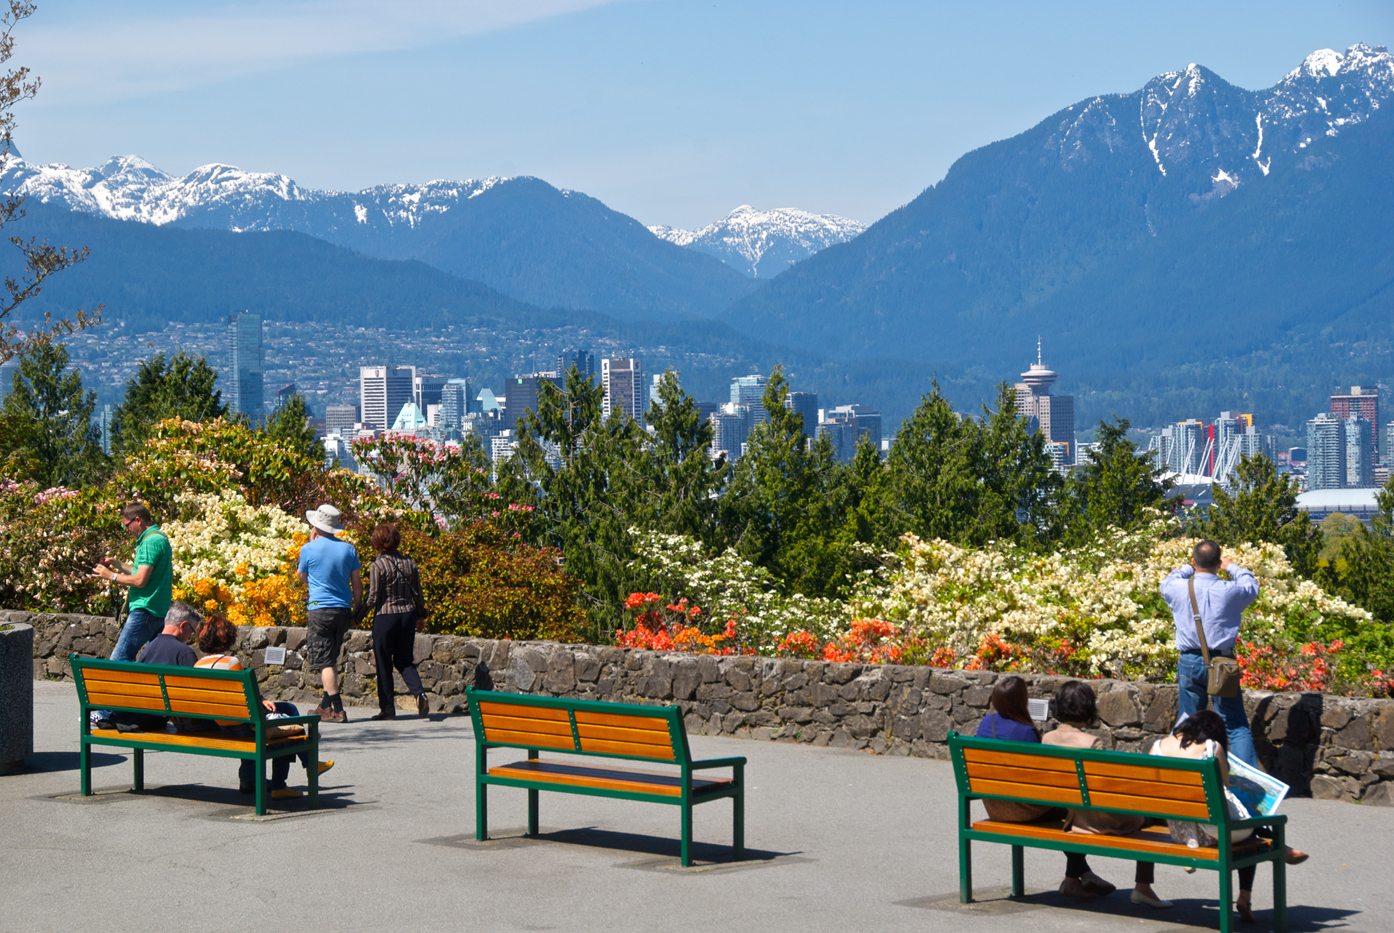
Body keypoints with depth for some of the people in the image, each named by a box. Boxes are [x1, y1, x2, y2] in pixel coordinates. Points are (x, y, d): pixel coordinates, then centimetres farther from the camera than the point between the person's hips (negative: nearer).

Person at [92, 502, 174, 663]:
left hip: (144, 610, -11)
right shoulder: (160, 538, 17)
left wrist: (112, 576, -9)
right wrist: (120, 566, 20)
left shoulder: (150, 542, -15)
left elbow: (140, 581, -20)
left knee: (119, 660, -11)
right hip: (160, 611, 11)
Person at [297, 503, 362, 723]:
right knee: (331, 661, 18)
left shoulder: (309, 549, -6)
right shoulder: (348, 549, 5)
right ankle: (325, 706, 23)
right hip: (343, 611, 5)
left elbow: (303, 578, 12)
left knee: (324, 663, -5)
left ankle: (338, 710, -13)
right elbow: (357, 584, 7)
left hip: (320, 610, -5)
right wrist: (355, 611, 18)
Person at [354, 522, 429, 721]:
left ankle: (387, 709, 9)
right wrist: (421, 616, 23)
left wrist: (356, 618, -2)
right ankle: (420, 693, -8)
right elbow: (418, 594, 9)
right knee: (404, 661, 16)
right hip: (407, 614, 5)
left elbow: (372, 599, -13)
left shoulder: (377, 566, -12)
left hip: (385, 616, -5)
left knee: (384, 664, 6)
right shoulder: (409, 563, 3)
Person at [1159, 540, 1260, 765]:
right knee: (1237, 727, 2)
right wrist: (1232, 567, 30)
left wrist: (1189, 568, 30)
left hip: (1189, 663, 1)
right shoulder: (1230, 591, -8)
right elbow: (1251, 586, 15)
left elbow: (1166, 584, 20)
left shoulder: (1179, 588, -6)